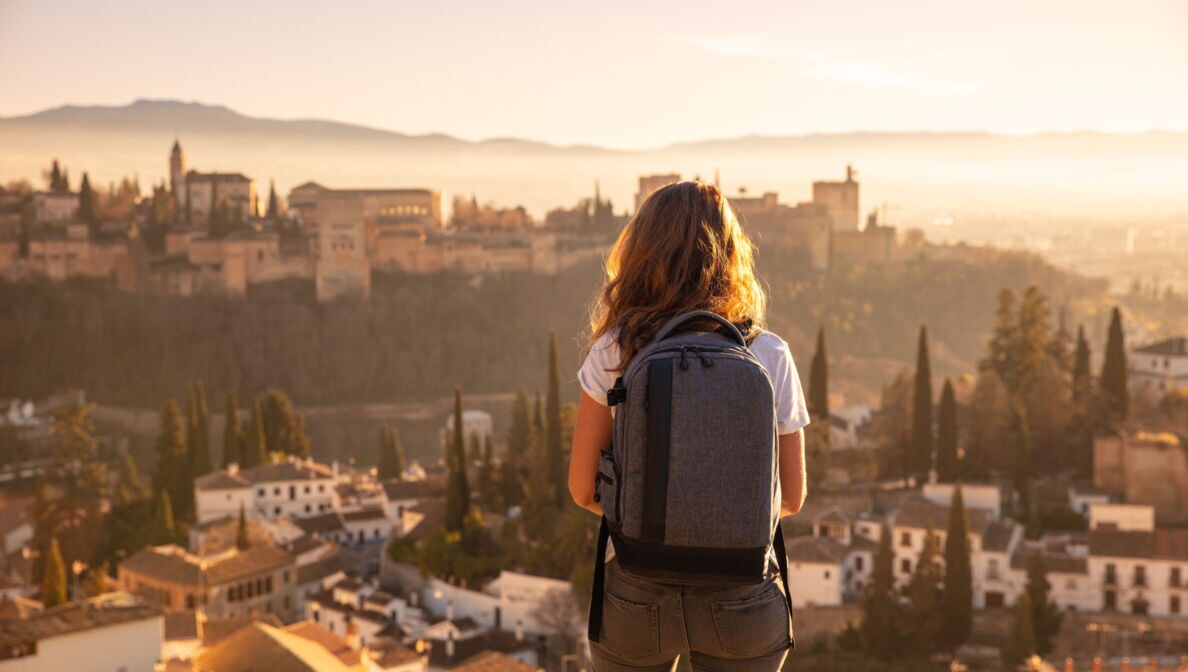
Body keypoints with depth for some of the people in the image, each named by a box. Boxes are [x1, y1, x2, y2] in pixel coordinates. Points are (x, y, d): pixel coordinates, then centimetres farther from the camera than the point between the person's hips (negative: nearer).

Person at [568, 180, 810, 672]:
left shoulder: (613, 353, -7)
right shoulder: (770, 356, -5)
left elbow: (583, 489, -2)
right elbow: (792, 497, 2)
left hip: (637, 595, 0)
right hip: (742, 603, 1)